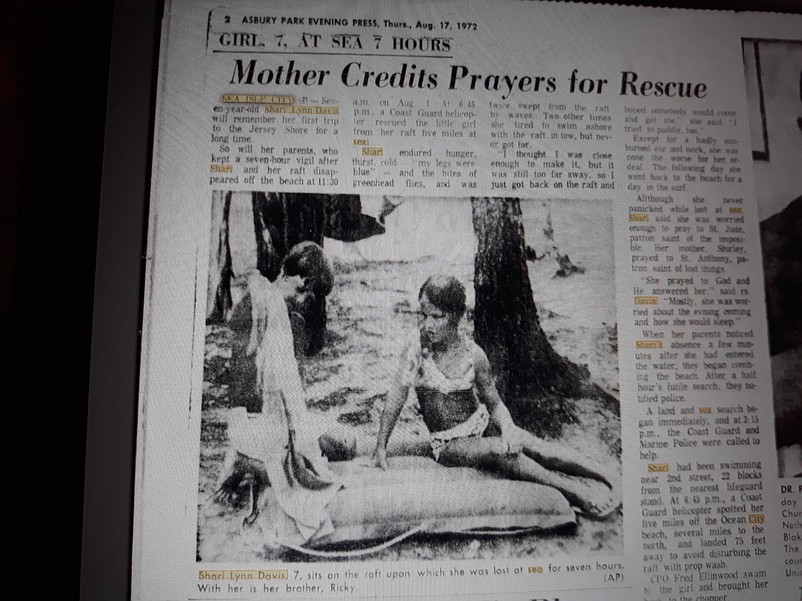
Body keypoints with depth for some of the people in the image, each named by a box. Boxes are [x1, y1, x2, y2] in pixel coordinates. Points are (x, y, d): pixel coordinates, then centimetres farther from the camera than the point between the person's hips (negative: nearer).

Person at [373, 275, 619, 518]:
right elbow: (395, 401, -10)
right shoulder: (416, 349, -18)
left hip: (481, 423, 2)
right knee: (499, 452, -31)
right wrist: (380, 448, -9)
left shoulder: (473, 354, -12)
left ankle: (611, 482, -11)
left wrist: (508, 429, -20)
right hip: (449, 443, -2)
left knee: (532, 446, -22)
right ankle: (570, 487, -18)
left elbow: (494, 403, -1)